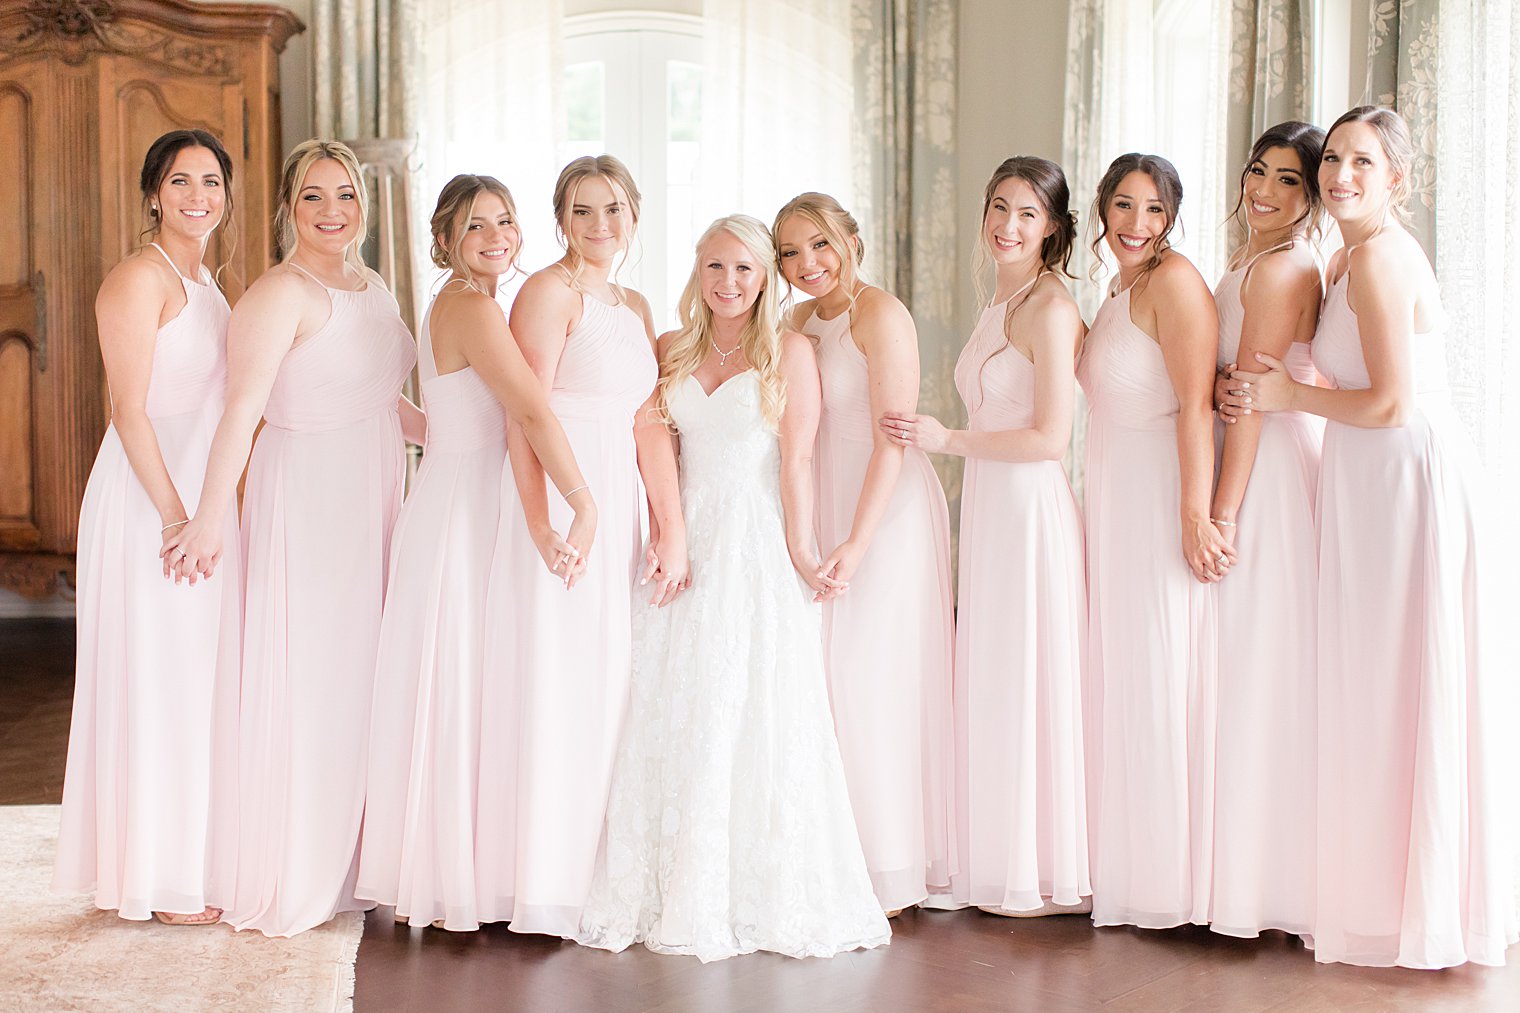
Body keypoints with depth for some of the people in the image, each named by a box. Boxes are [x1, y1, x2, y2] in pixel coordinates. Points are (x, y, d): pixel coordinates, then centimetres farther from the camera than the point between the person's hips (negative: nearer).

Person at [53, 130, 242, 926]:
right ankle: (155, 878, 8)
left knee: (198, 679, 13)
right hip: (148, 501, -9)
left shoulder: (204, 282, 16)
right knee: (152, 680, -2)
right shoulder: (139, 278, -11)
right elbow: (130, 409, -17)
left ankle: (192, 861, 24)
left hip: (201, 500, 9)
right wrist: (174, 515, -20)